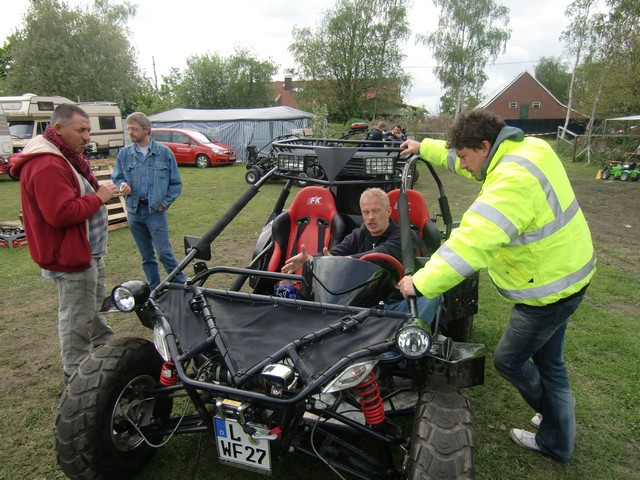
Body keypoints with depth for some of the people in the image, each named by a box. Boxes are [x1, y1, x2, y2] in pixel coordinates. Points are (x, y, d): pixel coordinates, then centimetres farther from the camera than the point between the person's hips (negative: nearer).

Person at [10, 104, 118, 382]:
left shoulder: (65, 156, 12)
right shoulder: (47, 165, -24)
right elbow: (61, 213, -31)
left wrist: (101, 192, 6)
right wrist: (99, 197, -21)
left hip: (88, 250, 11)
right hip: (71, 256, -11)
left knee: (94, 306, 25)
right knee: (78, 318, 1)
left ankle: (106, 347, 42)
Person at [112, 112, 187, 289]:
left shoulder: (164, 152, -2)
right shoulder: (124, 154, 3)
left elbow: (176, 183, 2)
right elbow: (116, 178, 12)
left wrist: (165, 203, -6)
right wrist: (122, 186, -11)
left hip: (156, 211, -3)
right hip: (134, 211, 3)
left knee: (164, 252, -9)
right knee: (146, 255, 12)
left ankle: (182, 286, 7)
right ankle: (155, 290, 25)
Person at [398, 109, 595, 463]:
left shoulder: (513, 181, -31)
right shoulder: (527, 149, 0)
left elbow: (472, 242, -40)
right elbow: (465, 160, 16)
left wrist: (423, 282, -38)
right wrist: (424, 148, 22)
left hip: (548, 288, -10)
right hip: (565, 274, 10)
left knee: (509, 360, 11)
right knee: (548, 360, 23)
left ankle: (556, 432, 38)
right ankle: (559, 439, 43)